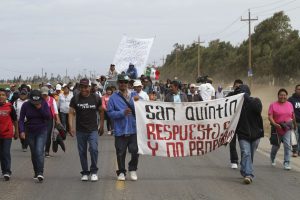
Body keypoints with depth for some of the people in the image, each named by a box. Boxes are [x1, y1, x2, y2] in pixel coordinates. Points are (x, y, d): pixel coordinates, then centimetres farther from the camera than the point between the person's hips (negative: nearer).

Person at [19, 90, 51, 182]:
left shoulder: (44, 104, -7)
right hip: (30, 132, 2)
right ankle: (36, 173, 19)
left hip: (42, 132, -2)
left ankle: (40, 173, -20)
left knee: (39, 151, -17)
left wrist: (40, 108, -21)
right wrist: (22, 131, -17)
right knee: (33, 153, 7)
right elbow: (21, 119, -4)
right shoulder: (26, 105, -6)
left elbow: (49, 117, -11)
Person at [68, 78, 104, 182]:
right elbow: (71, 113, -4)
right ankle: (85, 172, 20)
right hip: (80, 130, 1)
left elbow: (101, 112, 10)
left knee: (94, 149, -16)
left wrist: (101, 126, 9)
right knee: (82, 152, 6)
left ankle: (94, 171, -1)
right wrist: (71, 126, -16)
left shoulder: (96, 98, 0)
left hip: (93, 130, -1)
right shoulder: (75, 99, -1)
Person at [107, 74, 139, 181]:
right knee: (121, 153, 3)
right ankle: (121, 172, 18)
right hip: (120, 130, -1)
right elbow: (110, 112, -3)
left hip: (133, 129, 1)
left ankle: (132, 169, 19)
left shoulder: (134, 95, 10)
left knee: (135, 151, -2)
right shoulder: (113, 97, 3)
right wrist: (122, 113, -14)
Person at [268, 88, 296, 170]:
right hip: (277, 128, -1)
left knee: (287, 145, -13)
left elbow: (293, 116, 18)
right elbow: (270, 116, -13)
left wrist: (295, 124, 28)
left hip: (287, 128, 1)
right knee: (276, 145, 15)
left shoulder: (290, 104, 6)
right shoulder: (273, 105, -5)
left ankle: (287, 163, -11)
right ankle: (272, 159, 43)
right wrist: (274, 124, -28)